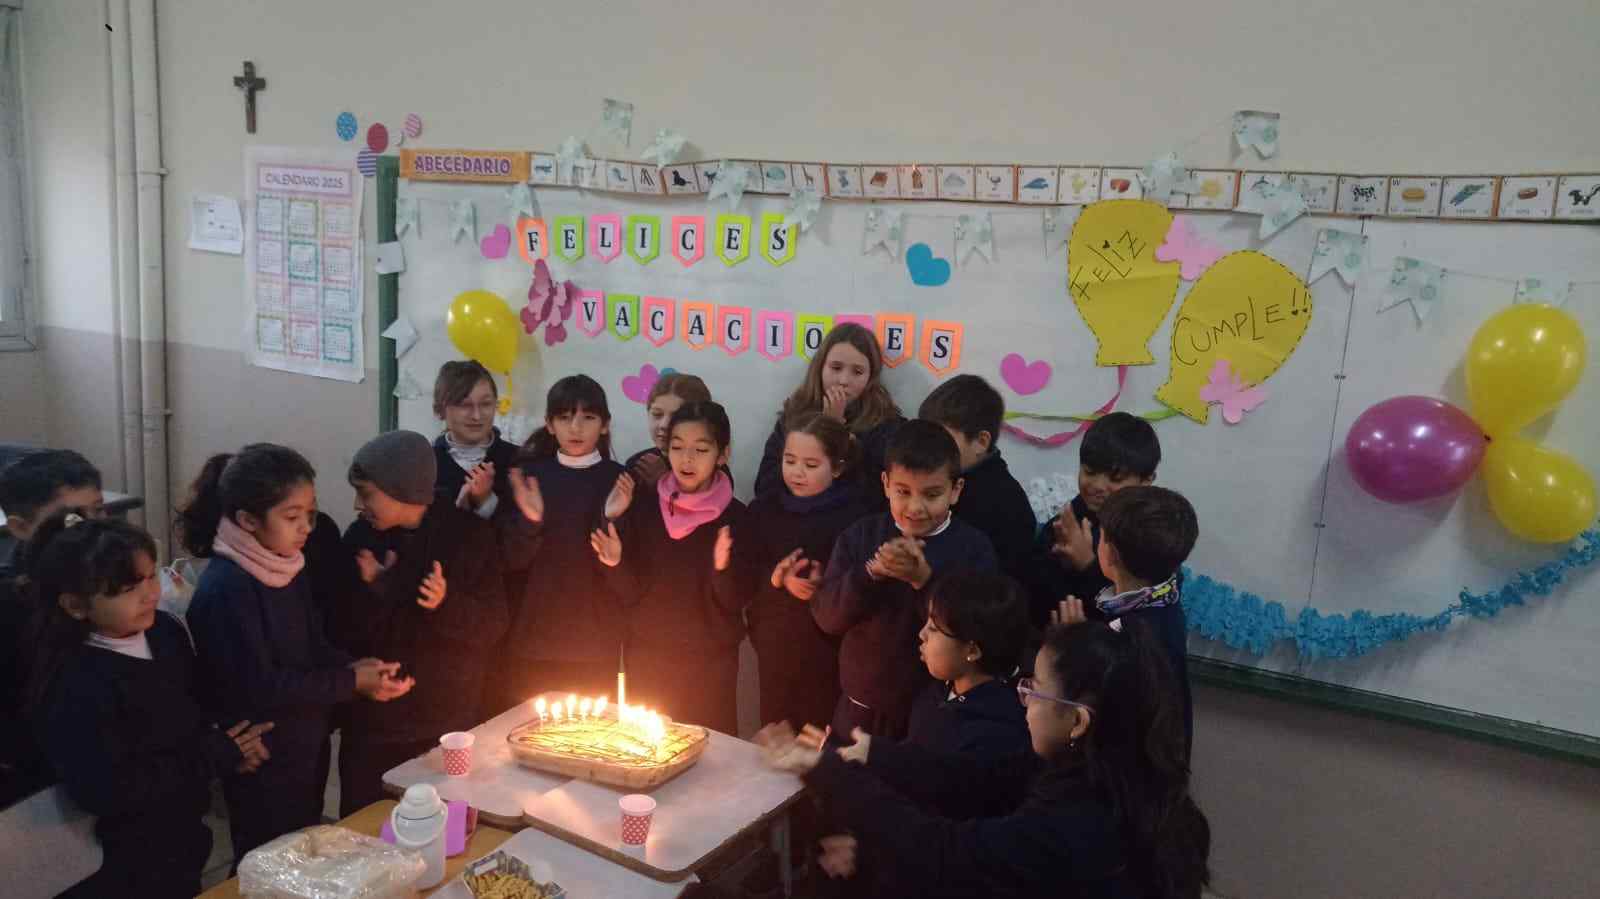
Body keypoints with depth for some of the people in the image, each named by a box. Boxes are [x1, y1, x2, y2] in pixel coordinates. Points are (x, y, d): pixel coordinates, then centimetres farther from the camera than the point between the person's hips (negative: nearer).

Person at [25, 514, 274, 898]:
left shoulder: (164, 631, -5)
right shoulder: (77, 687, -27)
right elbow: (103, 791, -29)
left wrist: (230, 746, -12)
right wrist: (218, 757, -23)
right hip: (133, 857, -7)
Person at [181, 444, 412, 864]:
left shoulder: (290, 568, 1)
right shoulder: (225, 589, -25)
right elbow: (257, 688, -25)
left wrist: (354, 667, -11)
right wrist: (351, 683, -22)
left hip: (307, 747, 8)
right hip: (263, 764, -8)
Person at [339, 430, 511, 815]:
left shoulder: (470, 534, -9)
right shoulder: (361, 537, -4)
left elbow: (495, 626, -7)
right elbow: (342, 635, -3)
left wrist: (448, 604, -23)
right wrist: (370, 593, -20)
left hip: (452, 725, -1)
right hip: (374, 726, 1)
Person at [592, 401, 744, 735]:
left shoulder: (734, 516, -9)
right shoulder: (645, 507, -3)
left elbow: (733, 603, -9)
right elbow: (631, 593, -2)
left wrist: (722, 569, -27)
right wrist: (616, 563, -20)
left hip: (710, 663, -1)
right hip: (647, 657, 2)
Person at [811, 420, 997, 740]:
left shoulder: (974, 547, -9)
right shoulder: (859, 536, -3)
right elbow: (826, 616, -10)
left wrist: (925, 581, -29)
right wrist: (870, 573, -26)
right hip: (862, 709, 2)